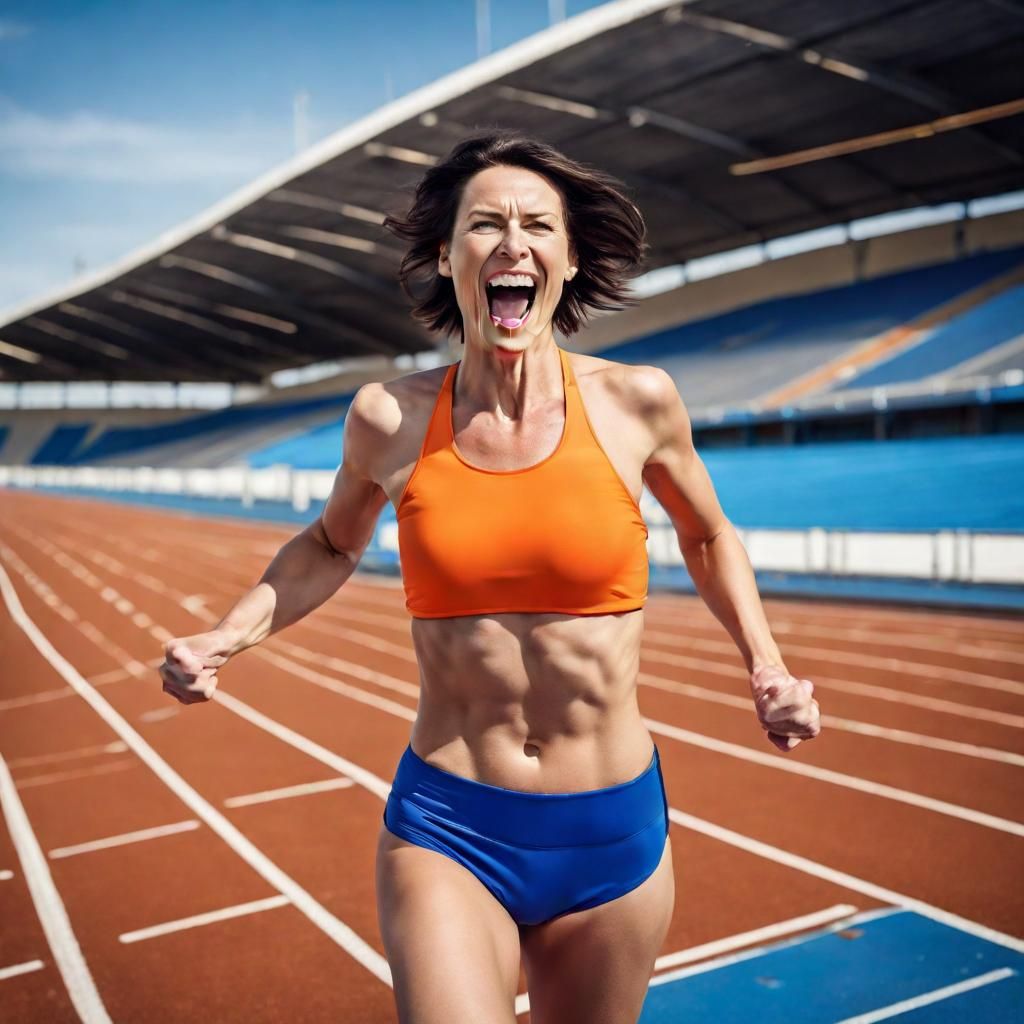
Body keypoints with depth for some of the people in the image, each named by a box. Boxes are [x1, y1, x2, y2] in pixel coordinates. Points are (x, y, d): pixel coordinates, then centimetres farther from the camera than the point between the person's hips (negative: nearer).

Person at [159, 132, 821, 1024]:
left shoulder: (636, 401, -7)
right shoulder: (391, 418, -6)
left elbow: (708, 536, 12)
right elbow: (332, 547, 15)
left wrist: (767, 667, 0)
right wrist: (227, 636, 0)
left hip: (614, 836, 1)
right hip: (445, 833, -1)